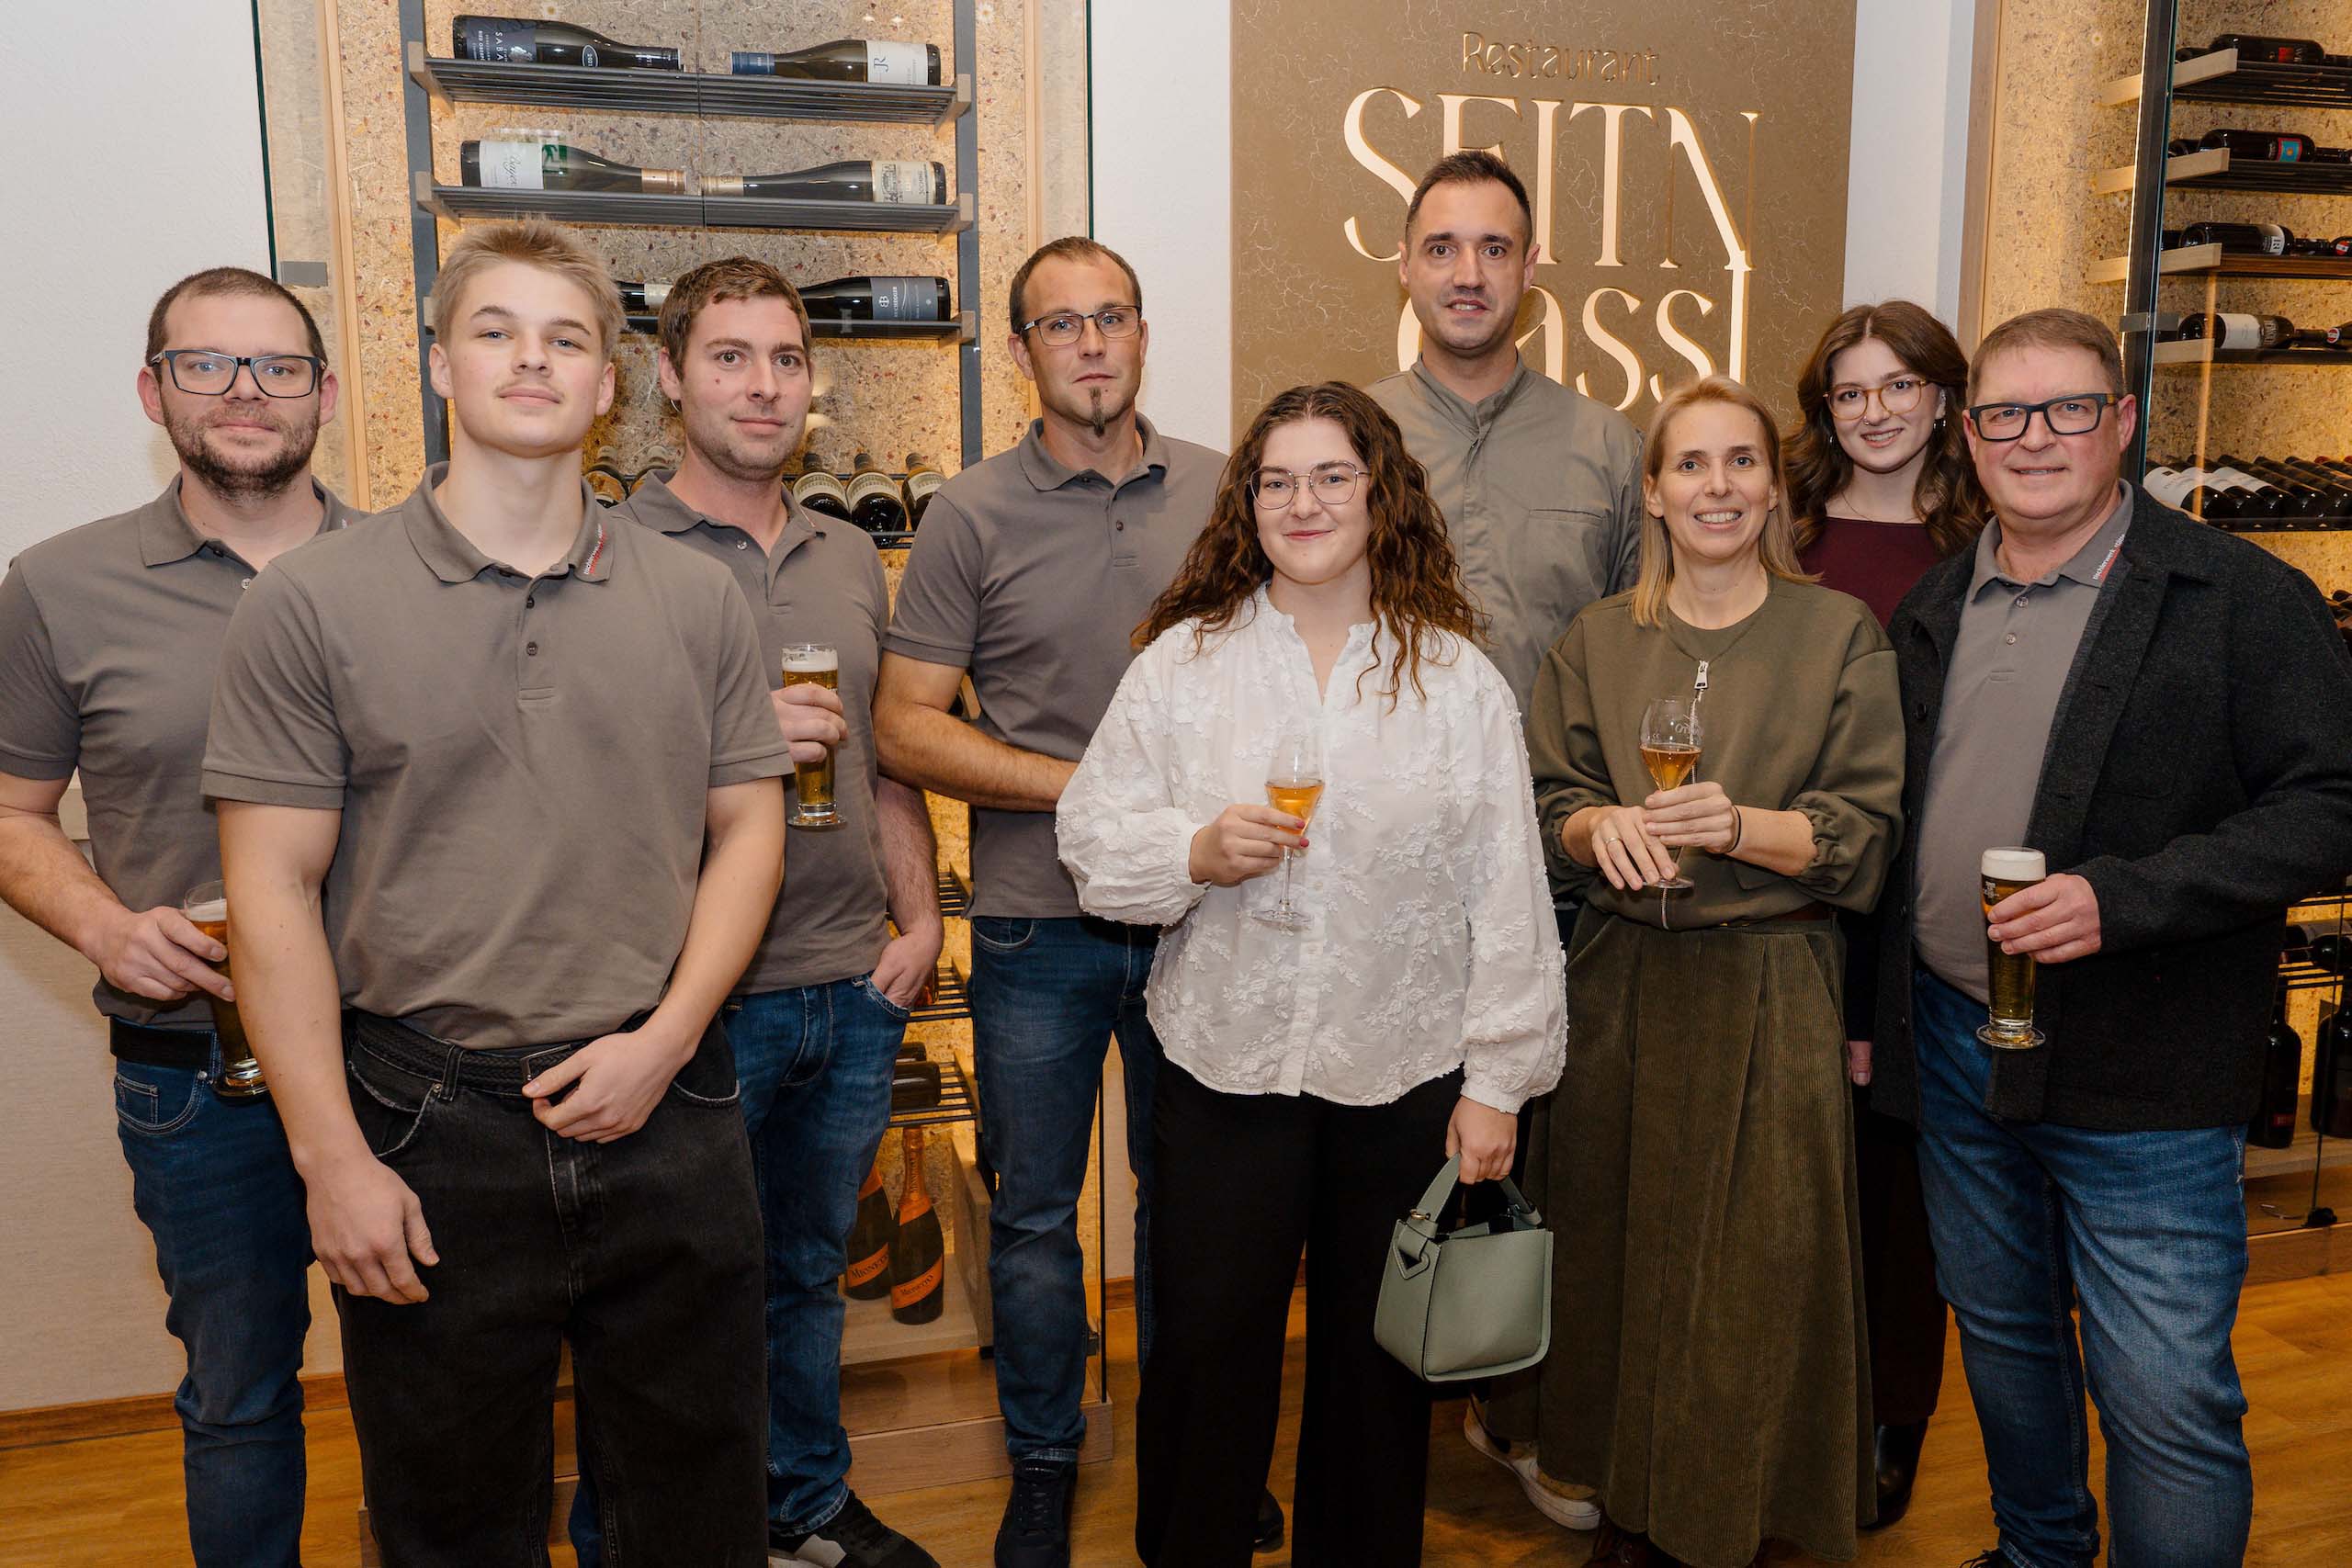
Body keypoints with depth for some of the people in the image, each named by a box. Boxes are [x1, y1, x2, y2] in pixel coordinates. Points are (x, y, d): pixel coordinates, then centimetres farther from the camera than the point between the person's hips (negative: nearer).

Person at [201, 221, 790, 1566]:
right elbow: (275, 890, -5)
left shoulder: (700, 601, 3)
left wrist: (664, 1040, -8)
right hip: (429, 1126, -1)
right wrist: (333, 1156, -8)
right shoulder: (311, 606, -4)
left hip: (665, 1111, 2)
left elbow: (747, 832, 5)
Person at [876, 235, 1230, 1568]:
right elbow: (907, 727, -6)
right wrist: (1086, 789, -14)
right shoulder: (972, 516, -4)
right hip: (1039, 922, -2)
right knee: (1035, 1210, 10)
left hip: (1198, 911, 2)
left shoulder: (1220, 493, 3)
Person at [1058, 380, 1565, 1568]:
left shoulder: (1459, 679, 1)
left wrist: (1496, 1080, -2)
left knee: (1379, 1355, 14)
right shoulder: (1183, 660, 2)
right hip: (1224, 1066, 0)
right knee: (1205, 1348, 8)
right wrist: (1197, 851, -18)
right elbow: (1092, 833, 1)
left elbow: (1506, 898, 0)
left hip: (1406, 1075, 1)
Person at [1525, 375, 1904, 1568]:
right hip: (1623, 987, 2)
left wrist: (1743, 826, -20)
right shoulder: (1600, 639, 8)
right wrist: (1602, 826, -14)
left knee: (1759, 1266, 2)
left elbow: (1866, 835, -4)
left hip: (1771, 989, -2)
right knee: (1621, 1248, 8)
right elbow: (1545, 805, 8)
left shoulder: (1839, 634, 1)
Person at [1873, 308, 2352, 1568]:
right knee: (2001, 1339, 22)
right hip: (1952, 1045, 6)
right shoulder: (1933, 610, 9)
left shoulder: (2242, 599, -8)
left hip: (2140, 1080, -5)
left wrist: (2121, 896, -25)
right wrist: (1875, 1010, 11)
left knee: (2167, 1403, 0)